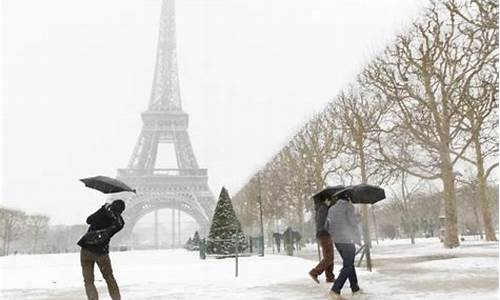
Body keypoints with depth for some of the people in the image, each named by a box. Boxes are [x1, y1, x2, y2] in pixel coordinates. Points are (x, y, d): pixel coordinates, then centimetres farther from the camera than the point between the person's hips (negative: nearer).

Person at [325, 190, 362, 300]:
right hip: (348, 240, -7)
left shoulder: (332, 209, 14)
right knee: (347, 267, -5)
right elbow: (353, 224, -13)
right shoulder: (348, 206, -8)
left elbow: (327, 226, 17)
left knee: (349, 264, 20)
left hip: (337, 241, 8)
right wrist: (358, 239, -2)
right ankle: (335, 290, -15)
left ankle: (355, 289, 26)